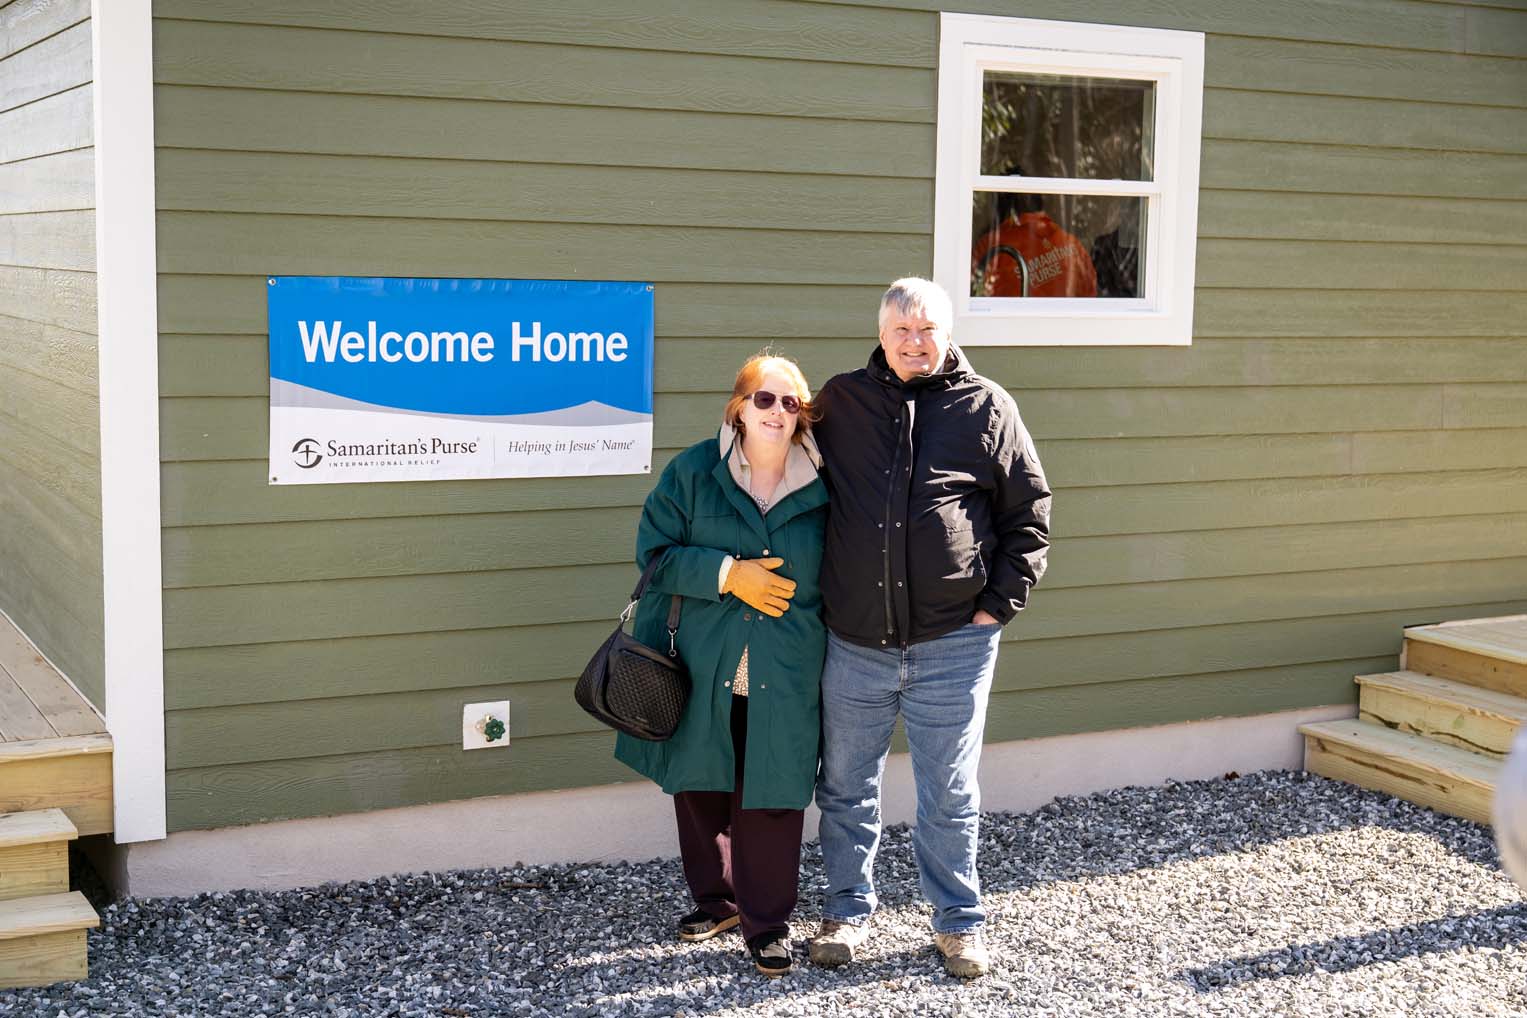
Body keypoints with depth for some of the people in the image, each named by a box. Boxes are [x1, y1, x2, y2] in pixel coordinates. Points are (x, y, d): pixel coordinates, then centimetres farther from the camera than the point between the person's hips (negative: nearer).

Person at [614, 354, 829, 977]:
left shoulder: (822, 486, 0)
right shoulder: (695, 471, -2)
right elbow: (655, 551, -5)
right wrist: (729, 574, -16)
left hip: (784, 679, -1)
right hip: (703, 669, 1)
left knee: (772, 797, 0)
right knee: (700, 789, 12)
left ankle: (768, 920, 15)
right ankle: (716, 900, 32)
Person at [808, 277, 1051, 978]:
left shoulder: (987, 407, 0)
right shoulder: (841, 400, 4)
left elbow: (1029, 514, 4)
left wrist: (1000, 603, -2)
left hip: (953, 645, -2)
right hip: (854, 643, 2)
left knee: (950, 796, 8)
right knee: (846, 789, 13)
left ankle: (958, 922, 23)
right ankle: (847, 912, 29)